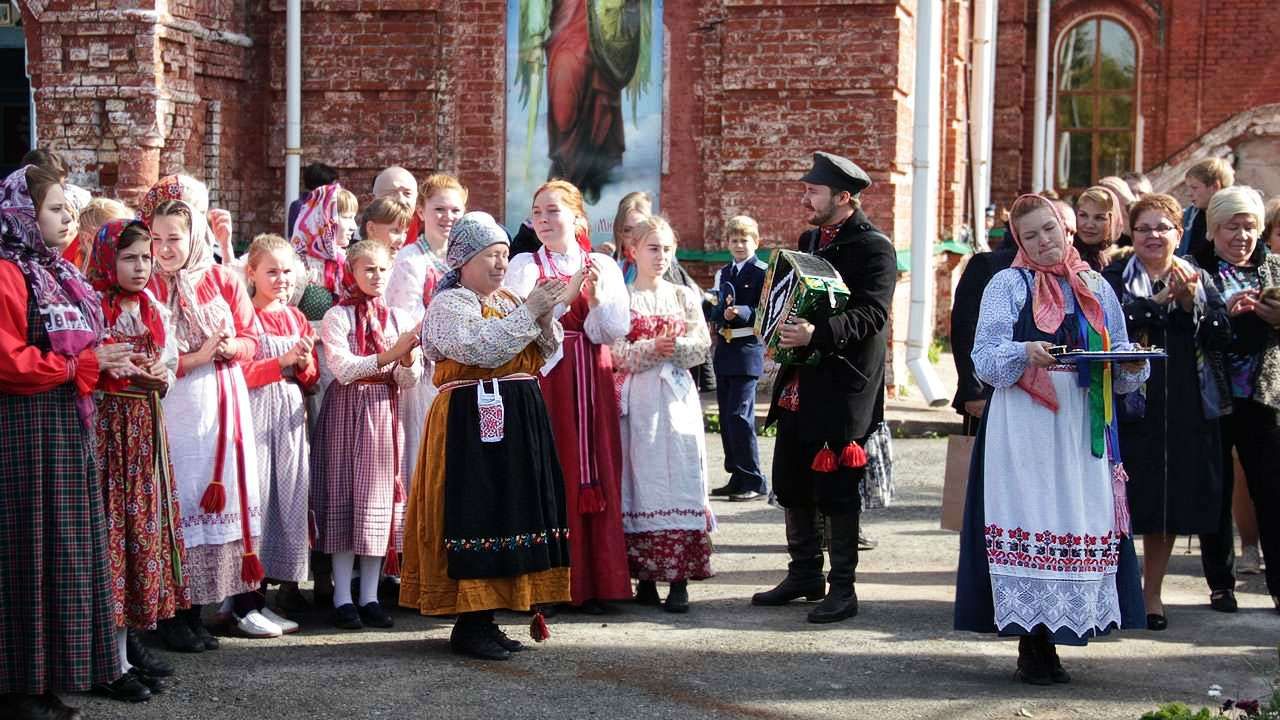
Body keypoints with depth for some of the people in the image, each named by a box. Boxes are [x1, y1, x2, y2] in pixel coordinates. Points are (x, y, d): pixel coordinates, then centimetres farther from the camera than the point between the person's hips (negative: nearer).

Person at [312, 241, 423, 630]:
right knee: (343, 498, -3)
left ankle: (370, 596, 10)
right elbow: (343, 368, -14)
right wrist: (388, 356, -25)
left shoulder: (399, 318, 10)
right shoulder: (337, 317, -1)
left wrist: (409, 360, -17)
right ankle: (342, 598, 2)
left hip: (384, 413, 4)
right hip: (347, 410, -4)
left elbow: (409, 381, 5)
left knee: (379, 499, 4)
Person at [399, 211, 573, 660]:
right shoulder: (449, 304, -6)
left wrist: (546, 317, -4)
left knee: (506, 513, 8)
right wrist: (528, 311, -19)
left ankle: (484, 619, 16)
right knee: (475, 515, -8)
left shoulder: (508, 301, 18)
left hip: (516, 421, 8)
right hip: (471, 421, -8)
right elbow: (480, 347, -22)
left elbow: (543, 354, 14)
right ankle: (468, 626, -2)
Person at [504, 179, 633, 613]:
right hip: (545, 377, -2)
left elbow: (616, 330, 2)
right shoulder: (526, 266, 6)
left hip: (593, 381, 2)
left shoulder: (604, 266, 11)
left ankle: (594, 583, 8)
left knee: (596, 476, 1)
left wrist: (595, 299, -14)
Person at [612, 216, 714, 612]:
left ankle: (679, 580, -5)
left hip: (677, 395, 2)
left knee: (679, 478, -5)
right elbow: (617, 353, -5)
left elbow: (704, 345, 4)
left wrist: (675, 346, -14)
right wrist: (654, 347, -19)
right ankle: (645, 577, 7)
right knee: (640, 479, 0)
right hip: (636, 397, -1)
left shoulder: (684, 296, 11)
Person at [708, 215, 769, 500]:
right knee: (726, 417, 12)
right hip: (724, 350, 8)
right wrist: (722, 311, -7)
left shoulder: (762, 272, -5)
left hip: (748, 350, -8)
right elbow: (714, 309, 13)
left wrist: (740, 312, -27)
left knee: (740, 415, -13)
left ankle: (753, 482, -6)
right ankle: (737, 478, 21)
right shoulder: (722, 274, 17)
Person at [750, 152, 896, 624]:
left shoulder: (874, 248, -10)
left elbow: (871, 314, -22)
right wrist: (784, 328, 9)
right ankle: (804, 574, 27)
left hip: (842, 388, -8)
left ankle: (842, 588, 8)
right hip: (799, 385, 8)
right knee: (791, 484, 13)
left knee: (836, 491, -3)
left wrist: (817, 334, -32)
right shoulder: (809, 240, 16)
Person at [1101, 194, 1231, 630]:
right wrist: (1160, 299, -19)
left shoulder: (1199, 280, 13)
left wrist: (1190, 302, -12)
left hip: (1186, 411, 3)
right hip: (1129, 408, -3)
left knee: (1171, 503, 9)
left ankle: (1152, 592, 21)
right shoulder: (1113, 279, 2)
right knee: (1123, 503, -3)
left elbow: (1222, 335, 1)